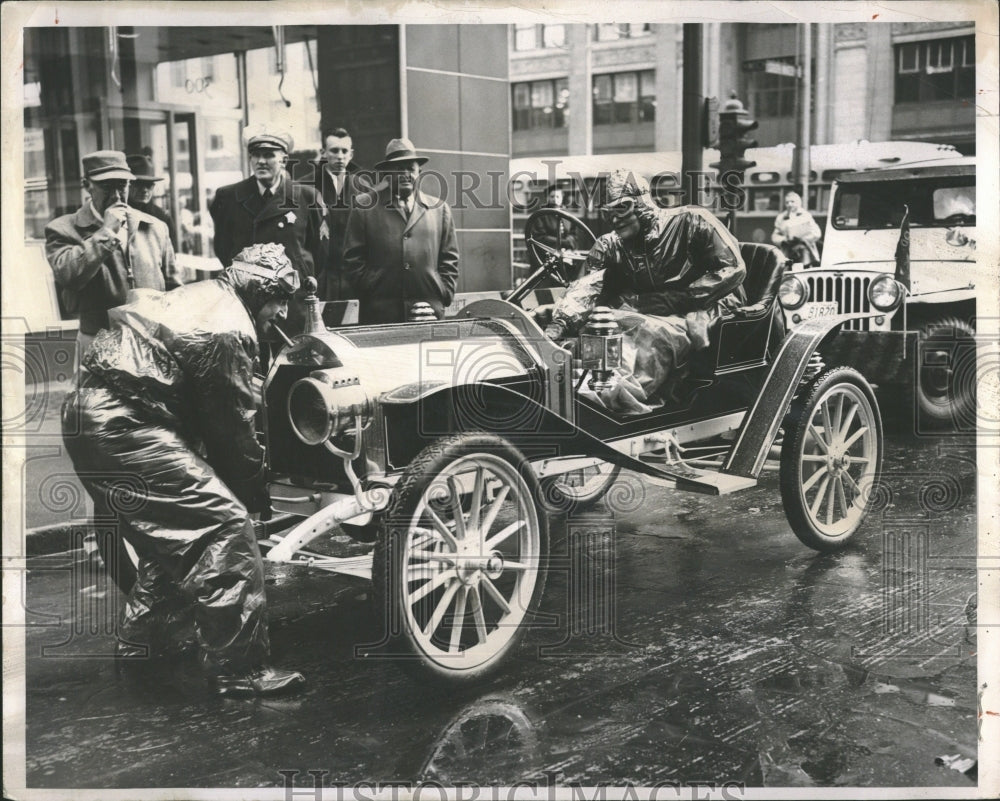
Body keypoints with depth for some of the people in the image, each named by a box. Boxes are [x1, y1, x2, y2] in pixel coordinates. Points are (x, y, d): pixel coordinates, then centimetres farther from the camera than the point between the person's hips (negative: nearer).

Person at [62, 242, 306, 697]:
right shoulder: (228, 329, -12)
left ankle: (138, 639, 37)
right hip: (123, 426, -11)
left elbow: (204, 414, 23)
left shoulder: (199, 296, 19)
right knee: (224, 525, -10)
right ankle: (239, 669, -7)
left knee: (173, 530, 24)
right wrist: (257, 491, 8)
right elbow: (232, 423, -7)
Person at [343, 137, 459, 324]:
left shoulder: (439, 209, 14)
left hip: (430, 311, 2)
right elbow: (353, 259, 3)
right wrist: (372, 289, -4)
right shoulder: (364, 207, 6)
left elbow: (449, 259, 13)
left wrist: (443, 294, 3)